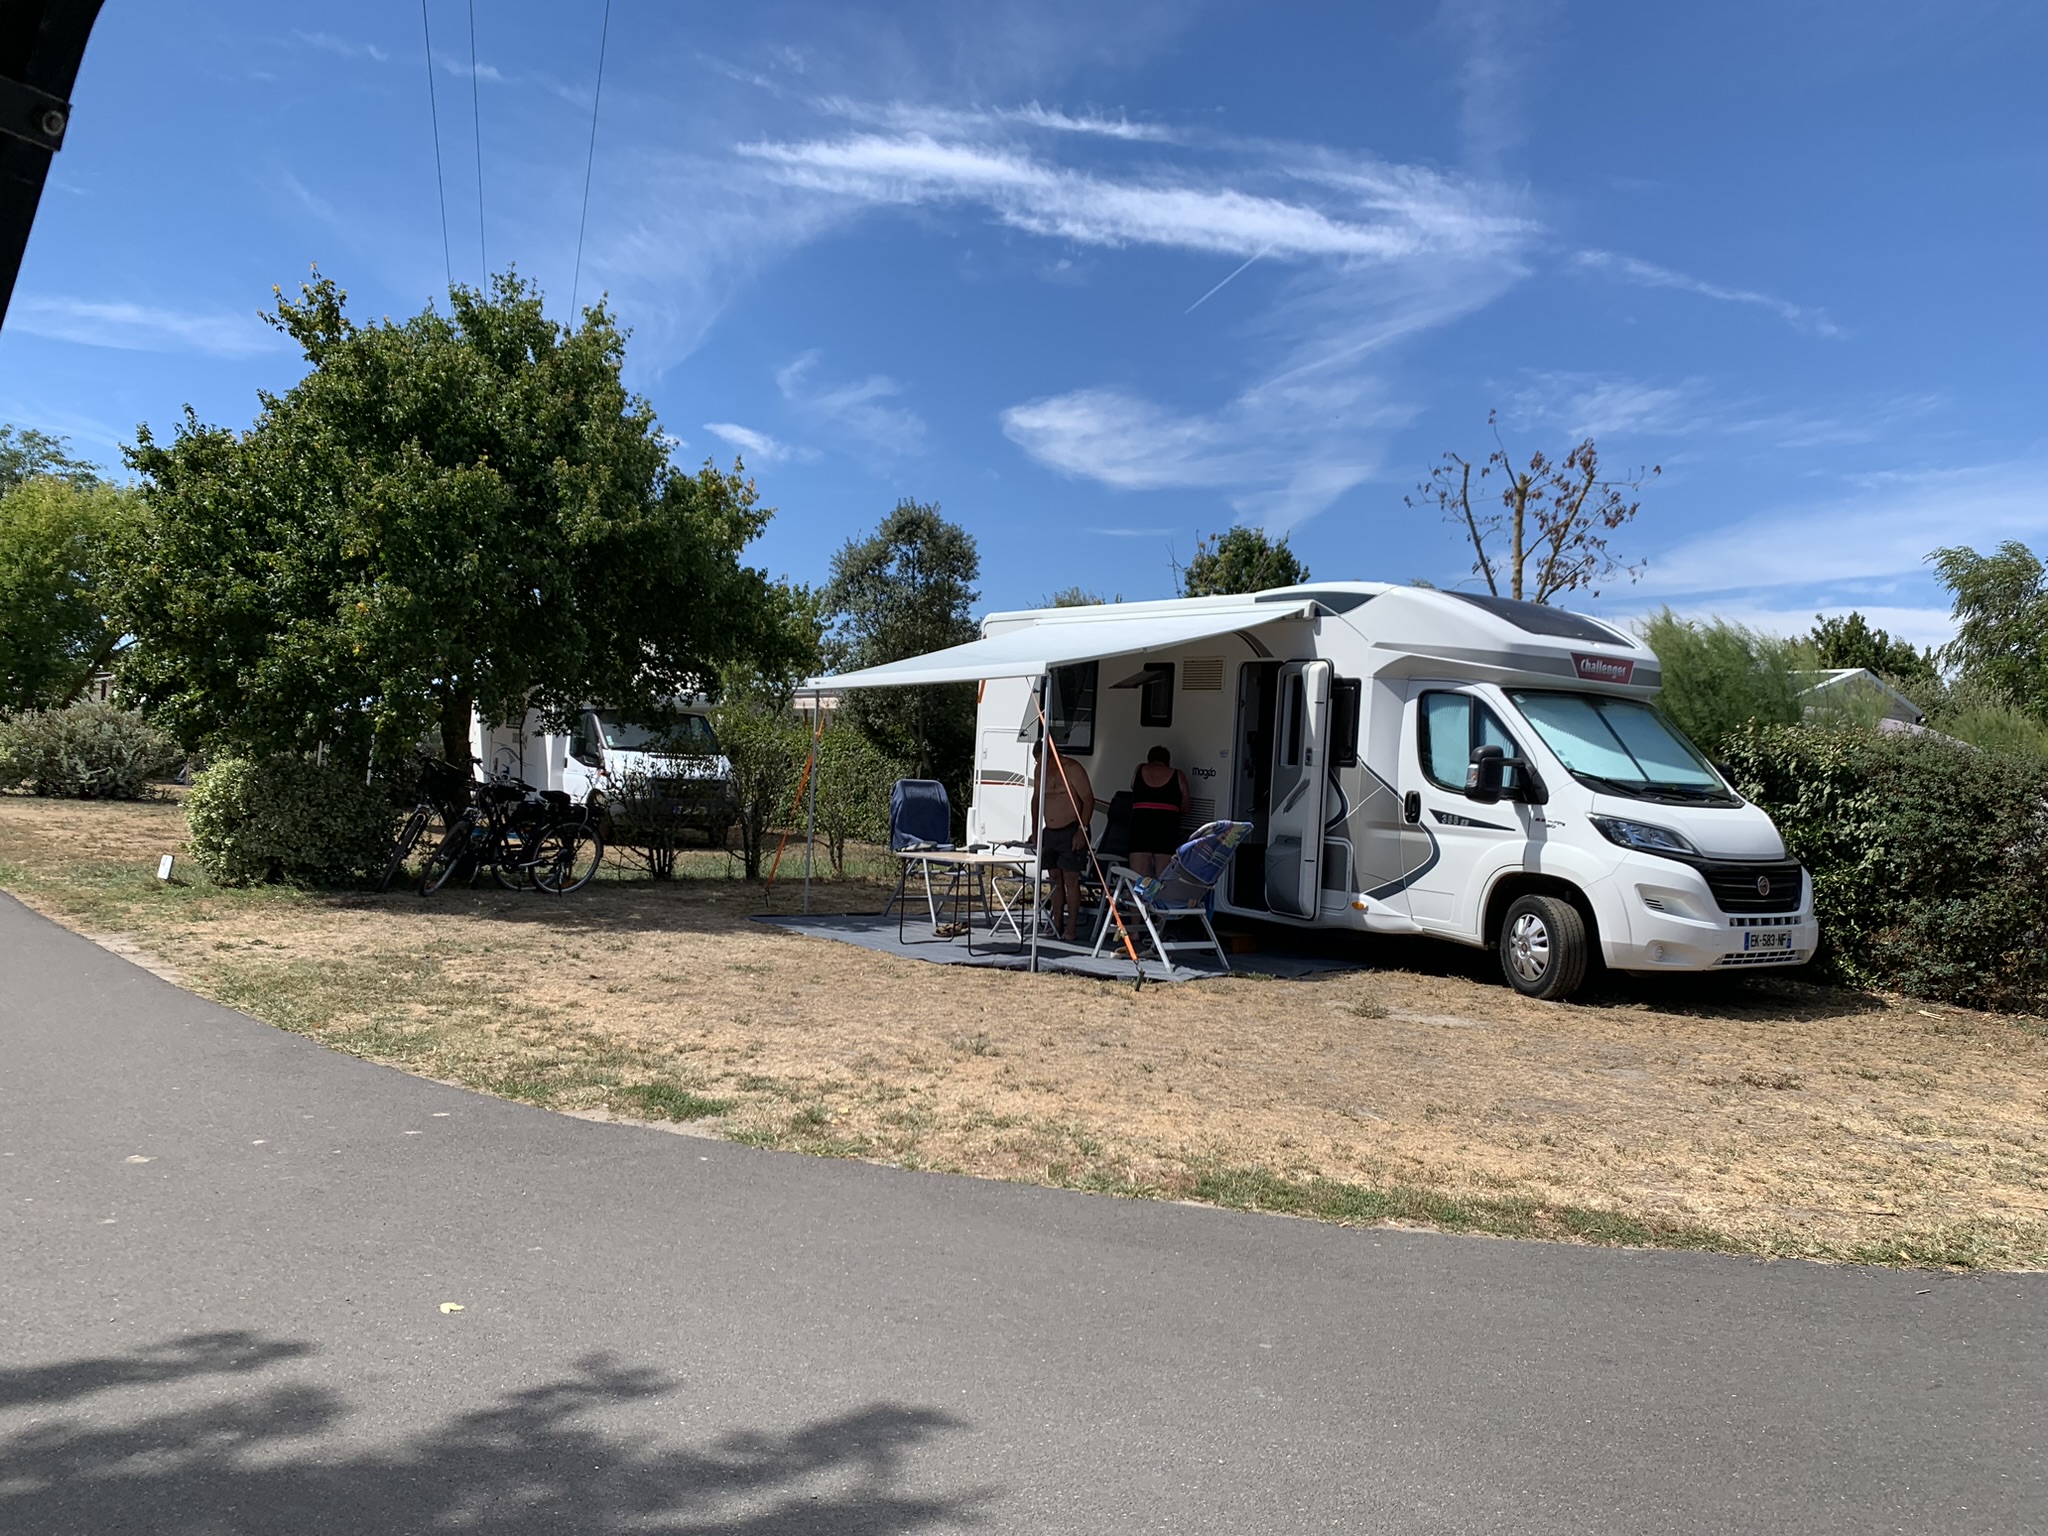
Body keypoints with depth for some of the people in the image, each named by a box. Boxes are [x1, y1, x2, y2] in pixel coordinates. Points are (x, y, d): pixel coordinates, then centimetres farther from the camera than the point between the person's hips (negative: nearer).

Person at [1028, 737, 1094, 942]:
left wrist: (1081, 830, -19)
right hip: (1049, 832, 7)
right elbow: (1036, 800, 20)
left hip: (1070, 832, -7)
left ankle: (1071, 929, -7)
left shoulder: (1072, 769, -13)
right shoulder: (1040, 772, 8)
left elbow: (1088, 799, -14)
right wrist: (1035, 830, 16)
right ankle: (1057, 926, 13)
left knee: (1071, 879, -8)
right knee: (1054, 880, 8)